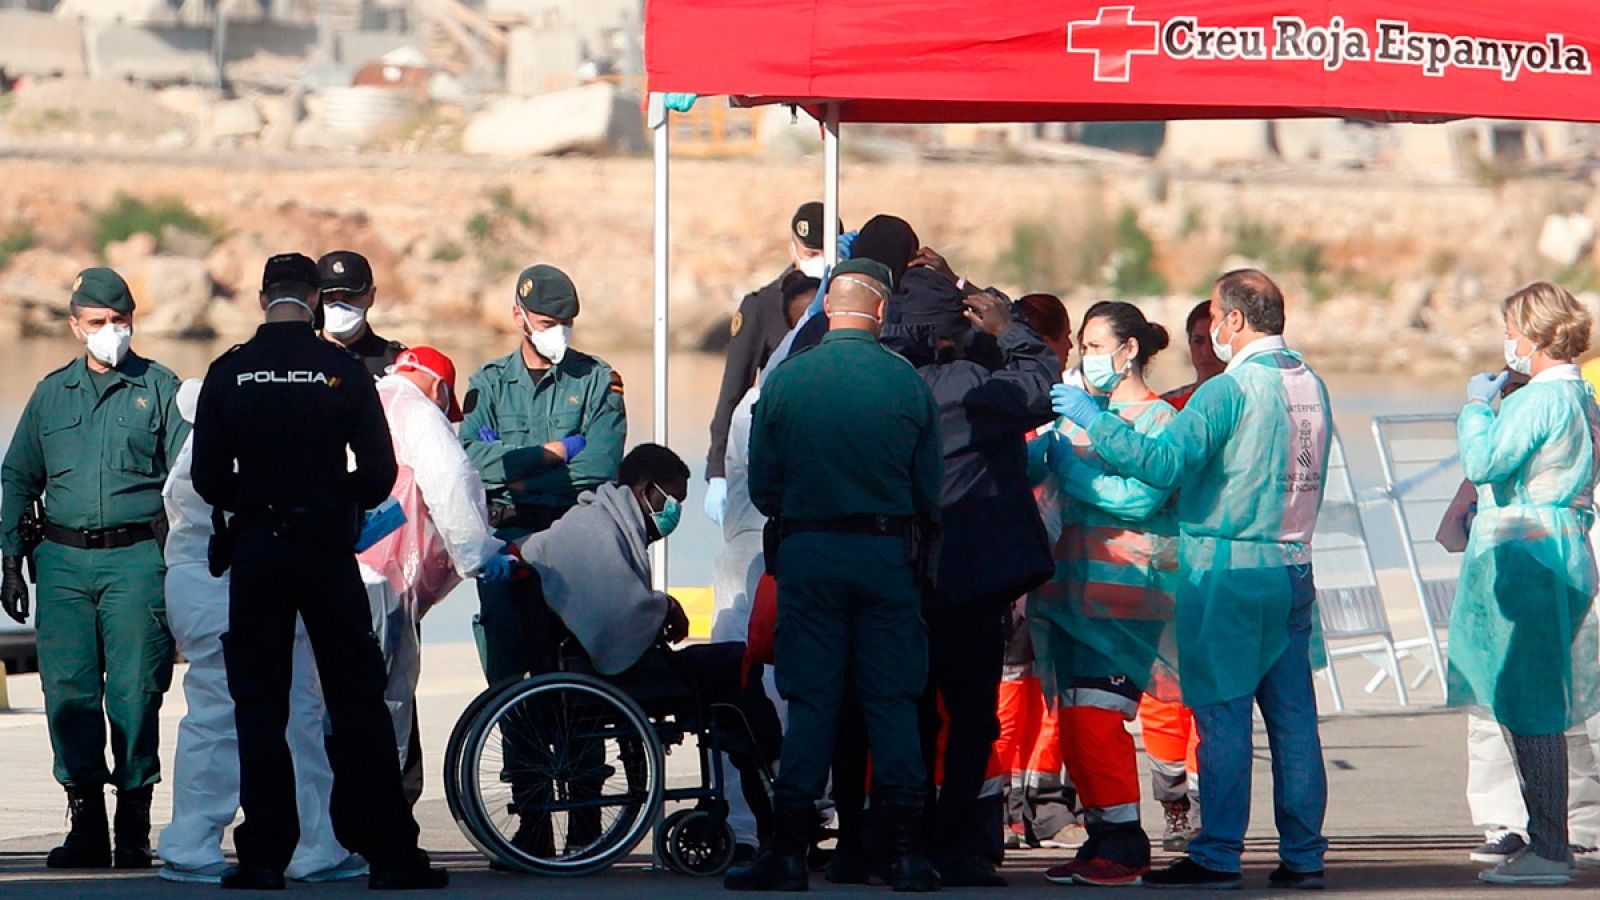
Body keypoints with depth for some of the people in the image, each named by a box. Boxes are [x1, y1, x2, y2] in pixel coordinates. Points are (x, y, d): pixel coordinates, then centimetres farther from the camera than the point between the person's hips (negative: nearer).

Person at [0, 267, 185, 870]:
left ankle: (134, 830, 1)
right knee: (68, 690, -1)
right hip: (63, 558, 3)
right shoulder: (51, 394, 15)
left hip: (136, 557, -3)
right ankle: (85, 825, 5)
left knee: (134, 692, -6)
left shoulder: (160, 388, 6)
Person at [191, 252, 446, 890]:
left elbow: (207, 480, 0)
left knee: (258, 706, 6)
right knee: (357, 701, 4)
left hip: (255, 550, 1)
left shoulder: (228, 373, -1)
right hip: (327, 546, -1)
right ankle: (389, 854, 2)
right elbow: (379, 475, -3)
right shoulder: (344, 371, -3)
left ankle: (264, 856, 2)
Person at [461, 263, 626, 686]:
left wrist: (520, 478, -5)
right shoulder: (489, 382, 14)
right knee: (502, 641, -9)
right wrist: (560, 450, -6)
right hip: (505, 537, 2)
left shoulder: (598, 379, 9)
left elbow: (601, 465, -6)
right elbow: (473, 458, -4)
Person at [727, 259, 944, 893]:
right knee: (892, 699, 4)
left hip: (808, 554, 0)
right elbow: (930, 491, 0)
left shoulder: (784, 380, -3)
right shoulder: (908, 384, -3)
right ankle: (907, 852, 2)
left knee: (810, 699, 3)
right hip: (887, 554, 0)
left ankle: (789, 850, 1)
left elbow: (762, 488, 1)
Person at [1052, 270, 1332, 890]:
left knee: (1221, 715, -3)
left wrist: (1094, 422, -12)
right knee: (1293, 715, 8)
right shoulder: (1311, 386, 10)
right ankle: (1303, 855, 9)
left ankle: (1218, 855, -2)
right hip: (1293, 567, 7)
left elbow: (1165, 464, -22)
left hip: (1228, 570, -7)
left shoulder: (1230, 390, -14)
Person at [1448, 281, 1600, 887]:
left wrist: (1477, 406, -7)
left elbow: (1483, 461, -22)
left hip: (1526, 559, -10)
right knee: (1531, 709, 16)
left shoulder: (1542, 399, -15)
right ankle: (1544, 841, 23)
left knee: (1531, 711, -7)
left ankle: (1549, 851, -7)